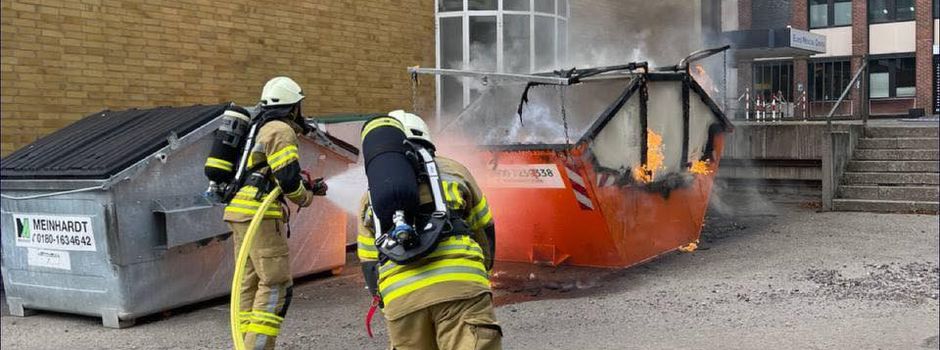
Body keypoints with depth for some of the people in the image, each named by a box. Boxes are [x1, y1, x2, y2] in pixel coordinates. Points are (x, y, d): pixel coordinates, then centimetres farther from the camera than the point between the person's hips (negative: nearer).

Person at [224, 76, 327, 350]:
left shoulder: (263, 130, 24)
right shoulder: (281, 131, -6)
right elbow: (288, 177, -16)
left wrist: (309, 187, 20)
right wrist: (305, 197, 4)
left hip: (241, 212, 10)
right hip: (259, 214, -10)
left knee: (250, 283, 11)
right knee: (276, 284, -10)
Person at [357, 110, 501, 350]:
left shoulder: (371, 197, 26)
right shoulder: (453, 170, 22)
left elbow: (370, 266, 23)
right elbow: (485, 231, 24)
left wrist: (386, 304, 31)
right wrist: (482, 274, 36)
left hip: (400, 298, 2)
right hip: (461, 285, -2)